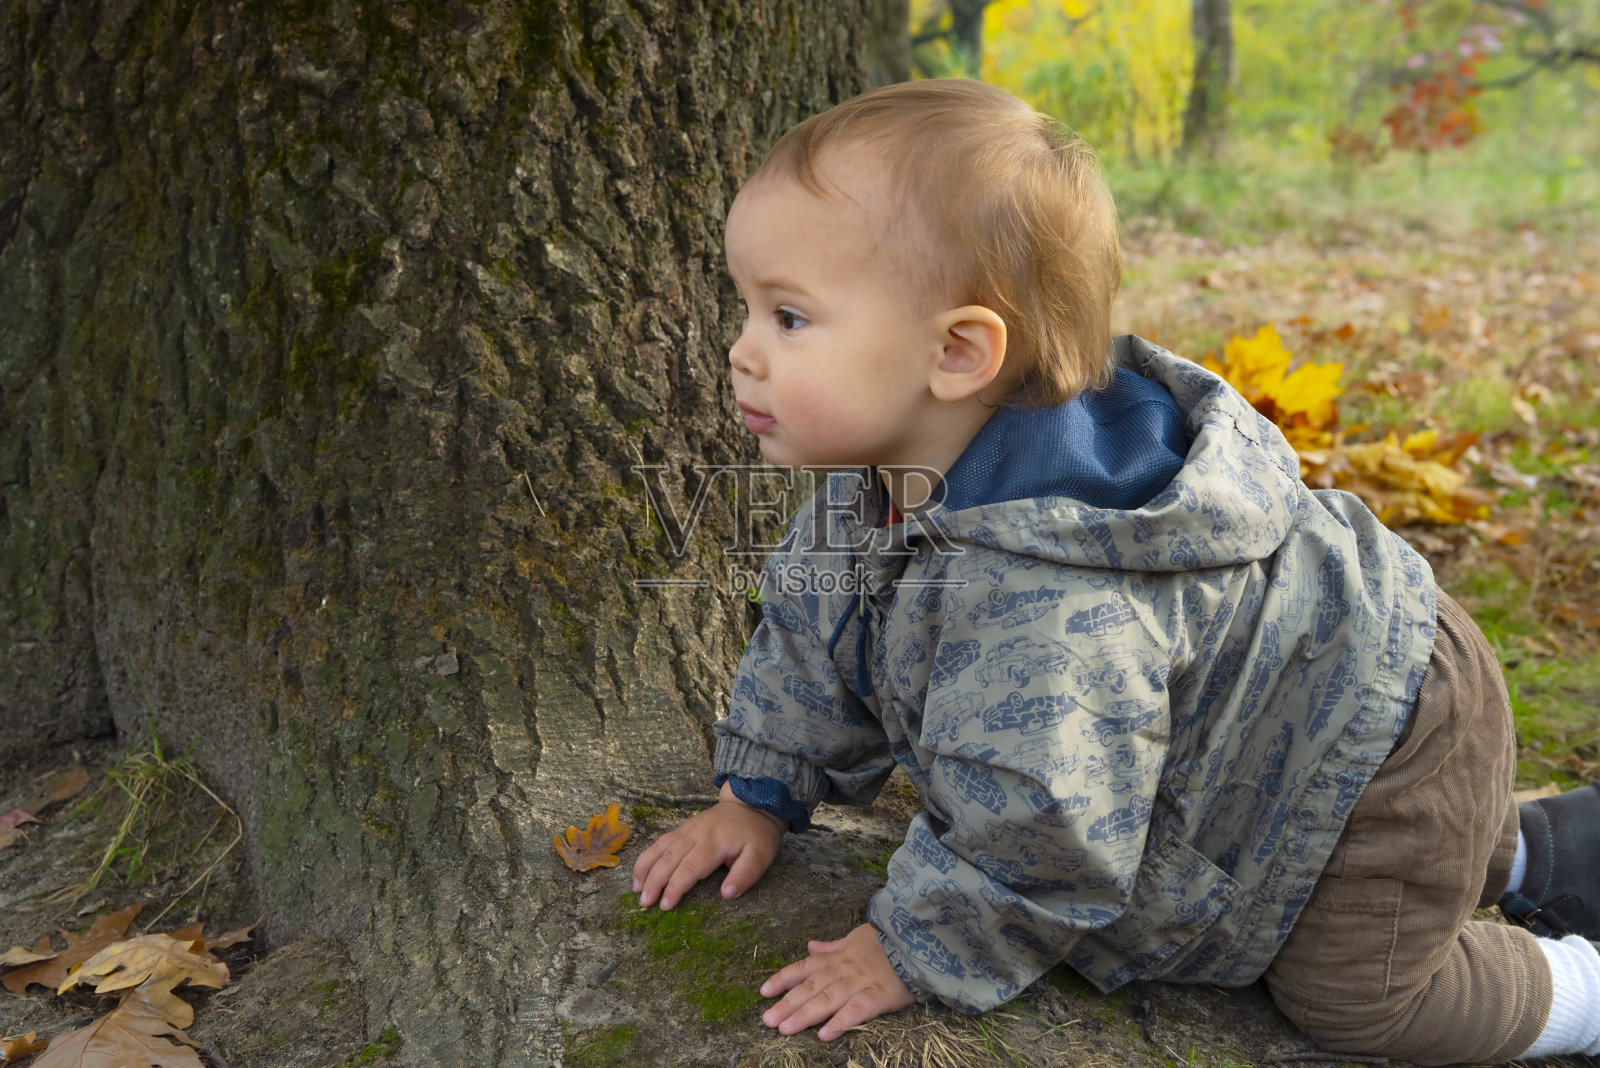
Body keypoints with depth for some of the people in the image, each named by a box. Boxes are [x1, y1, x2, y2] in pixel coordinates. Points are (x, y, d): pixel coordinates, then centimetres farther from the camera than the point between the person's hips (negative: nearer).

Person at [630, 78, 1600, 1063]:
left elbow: (1032, 830, -36)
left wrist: (914, 950, -20)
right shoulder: (885, 480, -13)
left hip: (1387, 733, -9)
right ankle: (1517, 851, 46)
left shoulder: (1046, 598, -44)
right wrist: (760, 795, 5)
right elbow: (814, 643, 3)